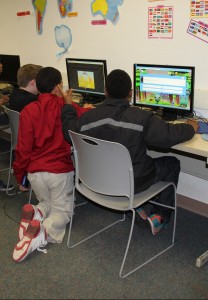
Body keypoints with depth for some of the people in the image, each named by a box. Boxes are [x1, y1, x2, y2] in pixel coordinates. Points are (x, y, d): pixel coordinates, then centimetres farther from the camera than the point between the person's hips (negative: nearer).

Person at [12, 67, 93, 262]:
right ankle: (44, 232, -18)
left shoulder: (28, 111, -4)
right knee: (62, 209, 15)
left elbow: (23, 148, -3)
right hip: (61, 170, -2)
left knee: (46, 203, 27)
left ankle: (35, 213, -9)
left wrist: (20, 175, 10)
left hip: (35, 171, 2)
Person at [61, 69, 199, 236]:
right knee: (173, 163, 19)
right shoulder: (143, 119, -25)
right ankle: (160, 216, 18)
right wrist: (191, 128, 4)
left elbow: (68, 131, 4)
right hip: (132, 184, -5)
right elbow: (170, 134, -18)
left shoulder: (88, 117, -14)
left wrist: (68, 106, 22)